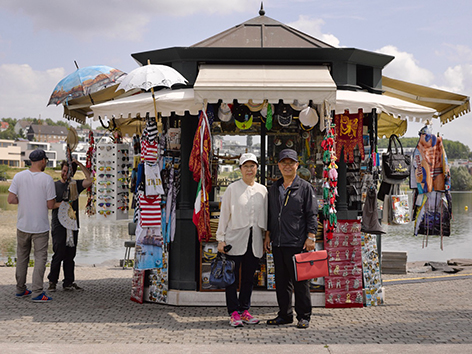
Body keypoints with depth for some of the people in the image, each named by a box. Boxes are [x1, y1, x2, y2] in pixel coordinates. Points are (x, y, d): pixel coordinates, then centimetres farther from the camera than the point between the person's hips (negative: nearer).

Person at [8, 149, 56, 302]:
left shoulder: (19, 176, -4)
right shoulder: (47, 179, -13)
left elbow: (10, 199, -6)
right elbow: (50, 205, -11)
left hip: (23, 225, 4)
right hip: (41, 226, -3)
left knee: (22, 257, 17)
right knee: (40, 258, 2)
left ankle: (20, 289, 24)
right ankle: (37, 292, -3)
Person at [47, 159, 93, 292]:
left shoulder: (75, 185, 10)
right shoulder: (54, 185, 4)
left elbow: (90, 179, -6)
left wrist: (79, 164, -6)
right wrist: (60, 204, -16)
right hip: (58, 225, -3)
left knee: (70, 255, 6)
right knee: (59, 254, -7)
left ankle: (69, 282, 12)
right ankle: (52, 281, 7)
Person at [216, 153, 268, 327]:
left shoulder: (262, 190, 10)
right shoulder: (232, 189, -1)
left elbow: (265, 215, 15)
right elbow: (224, 214, 0)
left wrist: (266, 238, 11)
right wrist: (221, 239, -4)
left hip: (254, 240, 3)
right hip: (235, 239, -3)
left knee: (249, 278, 8)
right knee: (233, 278, -2)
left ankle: (244, 310, 17)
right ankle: (234, 313, 4)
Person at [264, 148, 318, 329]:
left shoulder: (305, 187, 0)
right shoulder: (274, 189, 15)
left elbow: (312, 214, -2)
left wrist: (311, 237, -9)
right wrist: (268, 235, 16)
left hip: (297, 243, -5)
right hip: (278, 243, 5)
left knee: (300, 281, -2)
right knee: (281, 281, 10)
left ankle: (303, 317, 7)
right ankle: (285, 314, 19)